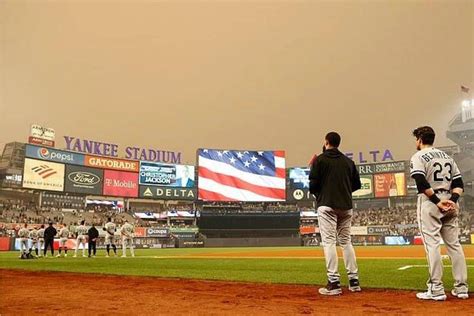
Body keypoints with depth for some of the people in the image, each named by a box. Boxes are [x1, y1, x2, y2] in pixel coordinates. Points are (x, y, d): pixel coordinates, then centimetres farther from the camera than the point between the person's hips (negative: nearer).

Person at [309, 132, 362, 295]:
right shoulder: (348, 161, 13)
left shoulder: (320, 160, -2)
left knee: (329, 242, -5)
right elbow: (357, 184, 13)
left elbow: (313, 184, -8)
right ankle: (354, 281, 13)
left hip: (327, 205, -5)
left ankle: (334, 282, -9)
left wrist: (316, 193, 12)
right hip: (346, 206, 5)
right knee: (346, 241, 12)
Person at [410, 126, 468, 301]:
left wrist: (437, 201, -15)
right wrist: (452, 200, -3)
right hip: (449, 205, 7)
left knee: (432, 244, -6)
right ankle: (461, 288, 12)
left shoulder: (418, 157, -3)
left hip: (429, 203, -6)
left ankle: (436, 290, -8)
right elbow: (459, 183, 10)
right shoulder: (447, 156, 18)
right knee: (454, 244, 9)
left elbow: (422, 183, -18)